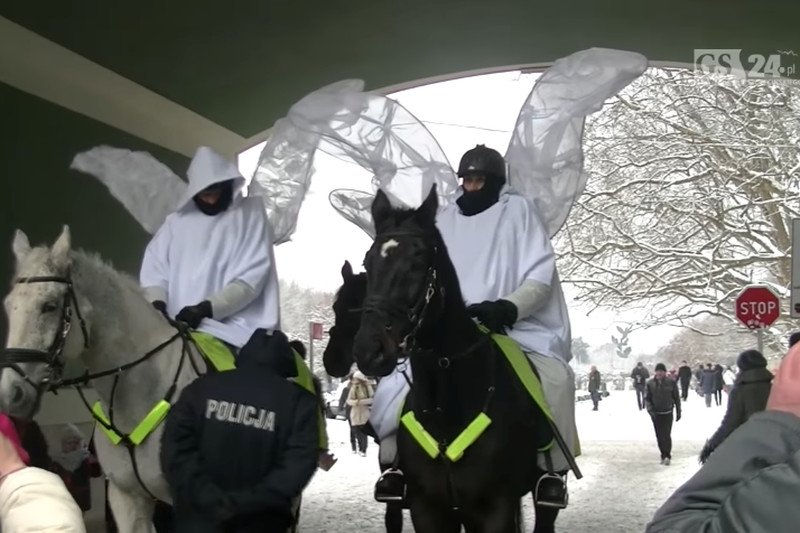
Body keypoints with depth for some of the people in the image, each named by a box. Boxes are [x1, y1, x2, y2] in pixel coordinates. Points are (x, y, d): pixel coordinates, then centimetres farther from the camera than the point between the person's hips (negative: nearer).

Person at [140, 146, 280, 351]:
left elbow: (253, 277, -4)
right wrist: (157, 303, -13)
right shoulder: (175, 222, 17)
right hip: (181, 330, 3)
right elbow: (154, 270, 11)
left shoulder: (251, 214, 7)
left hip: (232, 333, -3)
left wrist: (206, 308, -17)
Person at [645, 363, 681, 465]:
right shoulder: (651, 383, -1)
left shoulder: (671, 383, -5)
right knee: (659, 436, 7)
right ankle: (663, 455, 20)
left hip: (667, 413, -2)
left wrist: (678, 412, 5)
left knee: (666, 435, -9)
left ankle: (667, 456, 1)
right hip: (656, 414, 2)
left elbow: (677, 398, 4)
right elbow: (647, 398, 4)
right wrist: (650, 409, -13)